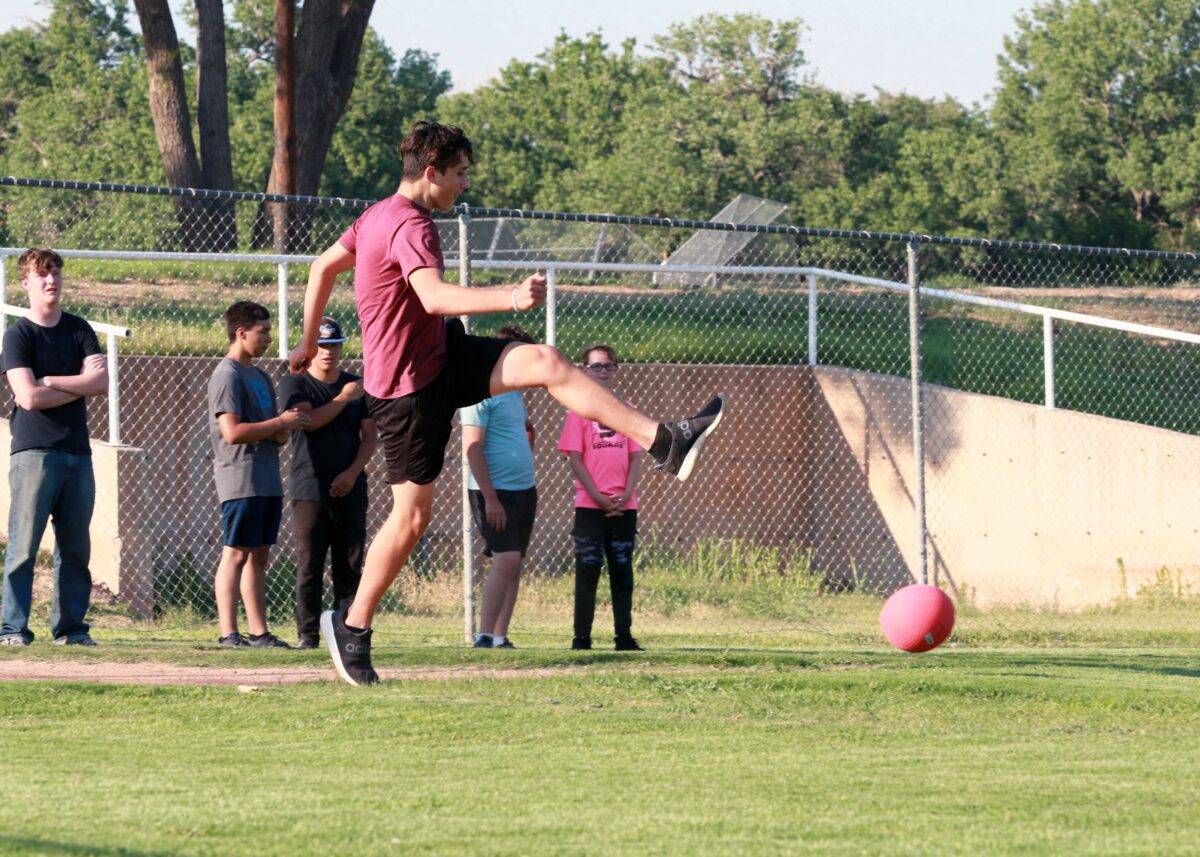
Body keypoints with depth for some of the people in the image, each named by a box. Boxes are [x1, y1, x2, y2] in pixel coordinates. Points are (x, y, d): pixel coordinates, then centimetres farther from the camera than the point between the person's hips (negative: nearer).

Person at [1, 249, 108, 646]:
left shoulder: (80, 330, 14)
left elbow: (101, 382, 0)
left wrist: (50, 382, -8)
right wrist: (79, 385, -5)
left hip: (77, 452, 5)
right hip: (34, 452, -5)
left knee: (75, 547, 6)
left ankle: (71, 627, 11)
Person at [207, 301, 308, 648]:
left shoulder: (260, 377, 20)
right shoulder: (227, 376, -8)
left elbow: (277, 437, 21)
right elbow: (233, 432, -18)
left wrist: (289, 425, -2)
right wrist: (280, 422, -14)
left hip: (266, 482, 9)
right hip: (240, 481, -9)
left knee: (259, 555, 8)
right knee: (236, 554, -9)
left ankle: (259, 632, 9)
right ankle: (229, 633, -9)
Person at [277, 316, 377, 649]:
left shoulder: (358, 386, 12)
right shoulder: (294, 384, 3)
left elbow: (370, 437, 8)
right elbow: (308, 421, -14)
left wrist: (352, 472, -6)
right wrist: (343, 398, -11)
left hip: (350, 490, 3)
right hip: (309, 490, -3)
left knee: (350, 565, 1)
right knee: (309, 565, -5)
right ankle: (307, 634, -5)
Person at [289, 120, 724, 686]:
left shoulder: (380, 216, 10)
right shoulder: (409, 226, -22)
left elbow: (323, 266, 21)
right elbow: (434, 296, -40)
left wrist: (308, 342, 30)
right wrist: (509, 299, -51)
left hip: (440, 355, 9)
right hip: (408, 384, -9)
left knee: (545, 363, -8)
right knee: (412, 514, -3)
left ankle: (664, 444, -13)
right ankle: (352, 626, 9)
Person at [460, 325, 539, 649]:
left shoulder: (514, 392, 16)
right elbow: (473, 449, -17)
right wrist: (490, 498, -21)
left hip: (524, 489, 9)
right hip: (494, 491, -9)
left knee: (513, 564, 7)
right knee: (506, 558, -18)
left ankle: (500, 637, 9)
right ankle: (484, 635, -17)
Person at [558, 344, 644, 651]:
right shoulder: (580, 410, -1)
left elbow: (636, 456, 9)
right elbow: (575, 459, -5)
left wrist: (626, 494, -6)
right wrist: (599, 498, -12)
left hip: (623, 506, 3)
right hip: (590, 506, -3)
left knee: (622, 571, 6)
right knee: (588, 569, -4)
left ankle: (624, 636, 10)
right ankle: (582, 638, -1)